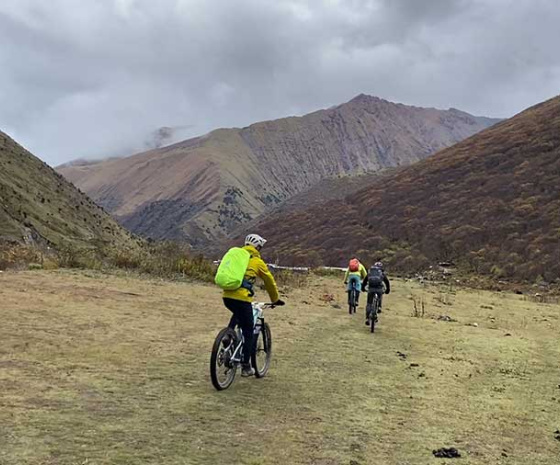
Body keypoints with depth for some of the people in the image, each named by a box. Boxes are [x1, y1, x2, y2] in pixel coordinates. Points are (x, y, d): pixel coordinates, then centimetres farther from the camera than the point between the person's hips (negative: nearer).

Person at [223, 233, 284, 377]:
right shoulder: (258, 262, 7)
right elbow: (270, 282, 15)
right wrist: (275, 300, 29)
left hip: (227, 296, 5)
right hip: (242, 299, -5)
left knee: (237, 314, 36)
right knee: (248, 331, 9)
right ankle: (246, 367, 11)